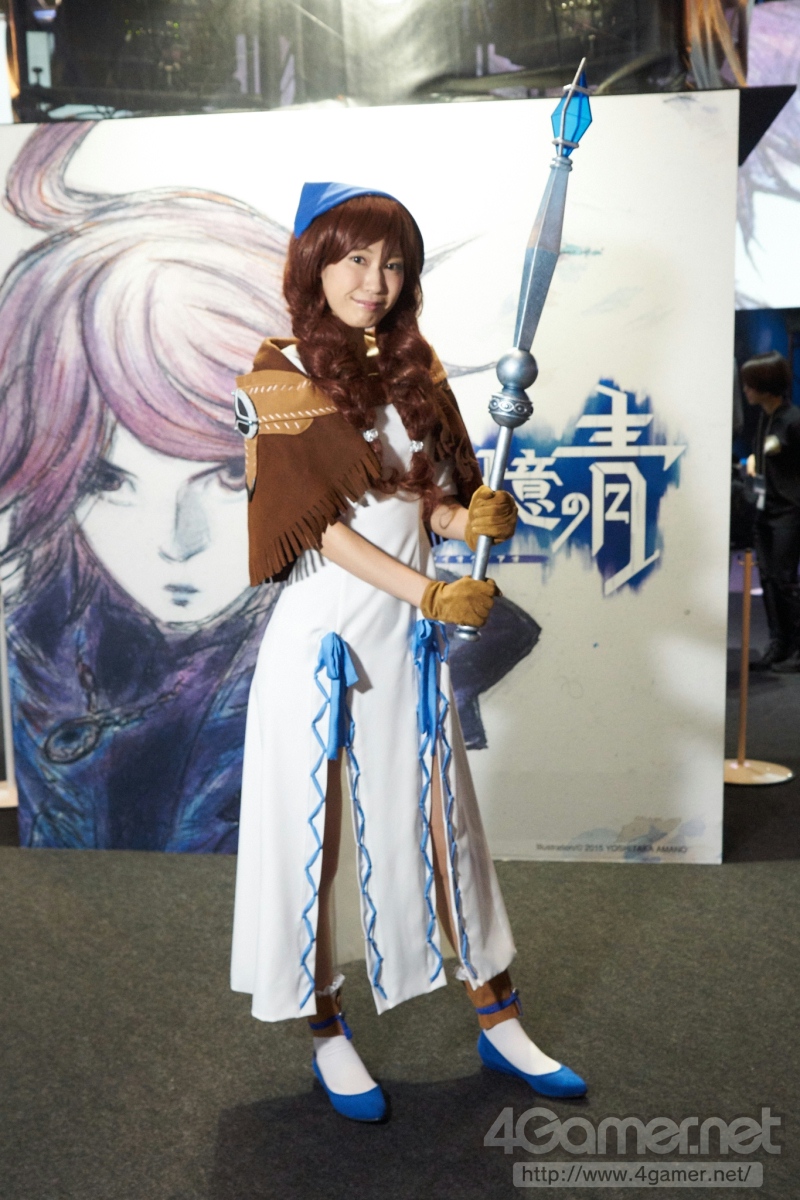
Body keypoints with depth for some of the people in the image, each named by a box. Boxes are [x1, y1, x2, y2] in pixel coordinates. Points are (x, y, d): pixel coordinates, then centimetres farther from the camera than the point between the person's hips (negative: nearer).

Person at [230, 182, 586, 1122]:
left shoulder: (413, 369, 9)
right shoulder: (281, 378, -5)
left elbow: (434, 496, 8)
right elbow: (317, 524, -13)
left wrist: (475, 517, -15)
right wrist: (430, 592, -21)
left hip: (410, 637, 5)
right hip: (323, 634, -5)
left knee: (443, 821, 14)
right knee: (313, 833, 8)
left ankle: (497, 1021, 30)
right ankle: (326, 1030, 29)